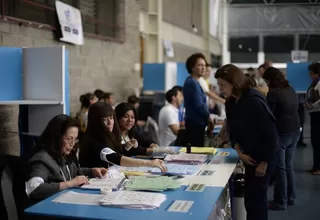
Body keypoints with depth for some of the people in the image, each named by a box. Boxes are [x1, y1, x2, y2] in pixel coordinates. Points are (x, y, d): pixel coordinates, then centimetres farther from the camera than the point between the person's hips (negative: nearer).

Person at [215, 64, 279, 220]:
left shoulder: (254, 101, -23)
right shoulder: (230, 103, 1)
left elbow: (270, 133, -22)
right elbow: (233, 132, 6)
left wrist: (264, 162, -18)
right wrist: (240, 153, -10)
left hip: (264, 156, -8)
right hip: (250, 155, 8)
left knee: (255, 198, -5)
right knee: (251, 197, 14)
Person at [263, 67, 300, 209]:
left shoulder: (273, 93, -15)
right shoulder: (291, 90, 9)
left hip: (281, 133, -8)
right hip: (295, 131, 8)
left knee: (280, 168, -1)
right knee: (289, 166, 17)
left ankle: (280, 202, 5)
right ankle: (290, 197, 25)